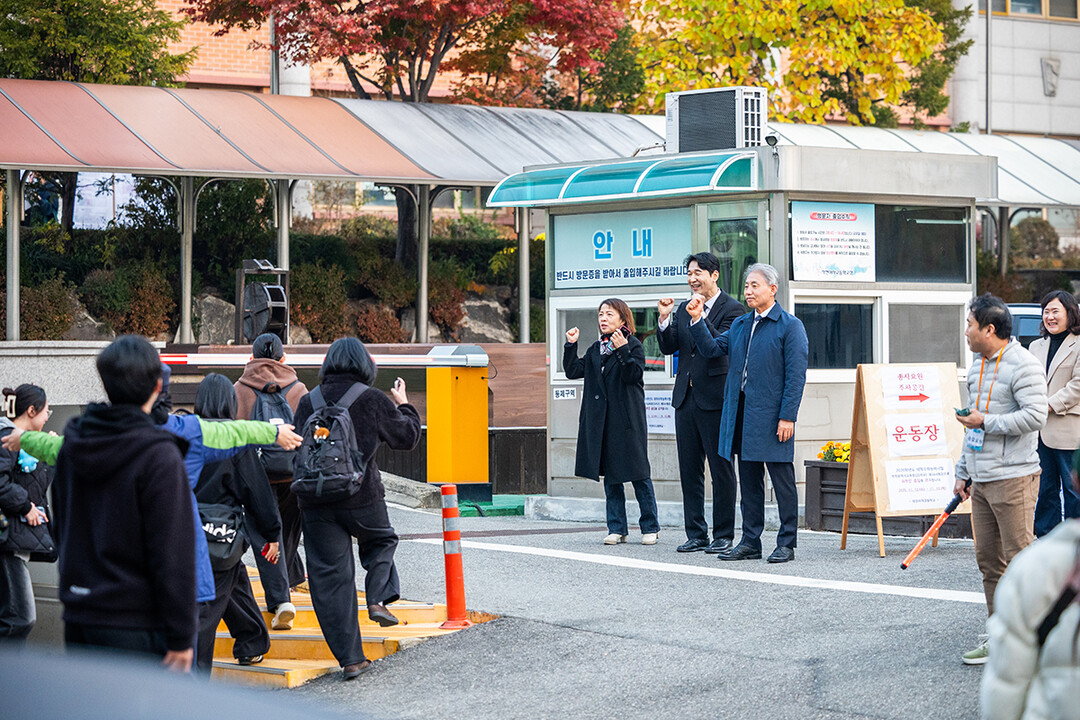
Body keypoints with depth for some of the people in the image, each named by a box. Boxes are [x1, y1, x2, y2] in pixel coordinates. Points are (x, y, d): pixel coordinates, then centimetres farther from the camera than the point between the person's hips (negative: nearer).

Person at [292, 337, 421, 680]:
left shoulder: (308, 402, 4)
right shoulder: (373, 400, -5)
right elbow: (407, 437, 7)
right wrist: (404, 405, 24)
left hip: (316, 502, 2)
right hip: (362, 497, -2)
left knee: (330, 577, 5)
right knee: (381, 541, 30)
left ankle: (350, 658, 3)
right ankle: (378, 598, 6)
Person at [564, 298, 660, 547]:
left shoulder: (634, 345, -2)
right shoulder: (595, 349, 15)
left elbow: (633, 375, -14)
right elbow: (573, 371, 10)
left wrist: (622, 350, -25)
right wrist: (571, 345, 0)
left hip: (627, 419, -6)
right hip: (602, 421, 6)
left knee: (638, 474, -3)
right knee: (610, 475, 6)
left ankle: (650, 527, 4)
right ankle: (617, 528, 11)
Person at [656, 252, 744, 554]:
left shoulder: (732, 309, -6)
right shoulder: (683, 309, 14)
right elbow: (668, 348, 10)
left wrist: (699, 318, -23)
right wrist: (664, 319, -5)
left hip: (715, 398, -7)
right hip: (686, 397, 7)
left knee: (721, 469, -1)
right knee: (689, 470, 9)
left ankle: (723, 535, 5)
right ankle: (696, 534, 15)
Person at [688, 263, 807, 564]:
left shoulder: (790, 326, -6)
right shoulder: (740, 325, 15)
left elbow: (796, 375, -10)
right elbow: (712, 348, 17)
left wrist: (787, 417, -16)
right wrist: (697, 320, 4)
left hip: (772, 415, -7)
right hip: (742, 412, 7)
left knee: (782, 480, -1)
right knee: (749, 480, 11)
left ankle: (786, 544, 4)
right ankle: (750, 542, 17)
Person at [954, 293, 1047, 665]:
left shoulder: (1023, 365, -11)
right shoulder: (978, 365, 17)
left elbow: (1035, 416, -19)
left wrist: (986, 422, -17)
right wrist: (963, 471, 23)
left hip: (1013, 478, -9)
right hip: (981, 480, 9)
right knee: (988, 561, 10)